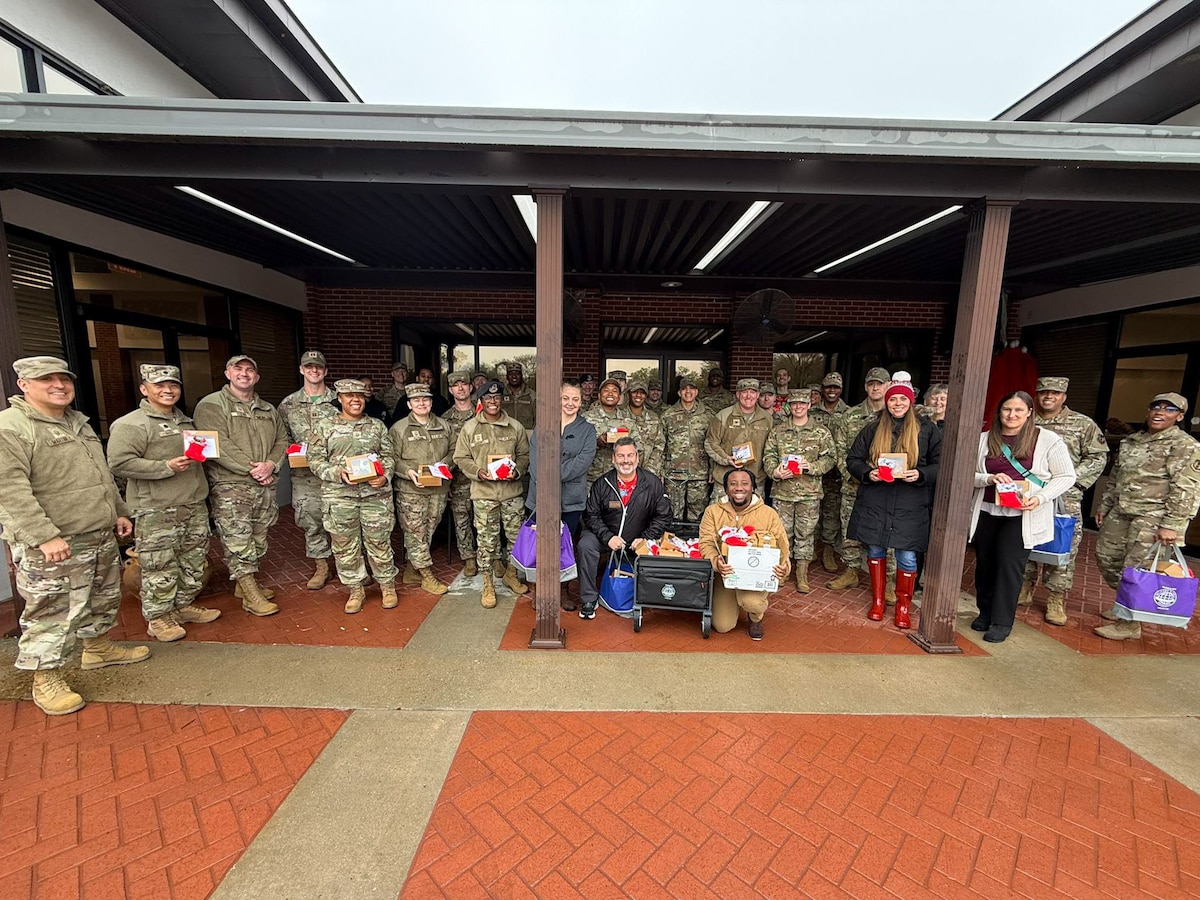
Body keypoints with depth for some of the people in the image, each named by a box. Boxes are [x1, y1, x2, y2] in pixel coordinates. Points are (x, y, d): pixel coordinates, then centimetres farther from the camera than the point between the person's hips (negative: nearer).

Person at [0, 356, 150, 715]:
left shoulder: (78, 422, 14)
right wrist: (44, 536, -25)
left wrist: (119, 511, 19)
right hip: (52, 546, -8)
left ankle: (98, 648, 38)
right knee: (52, 614, 1)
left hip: (101, 537, 8)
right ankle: (46, 680, 16)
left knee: (103, 599, 20)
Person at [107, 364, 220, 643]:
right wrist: (167, 467, -22)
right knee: (160, 567, 0)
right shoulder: (130, 424, -8)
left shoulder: (186, 421, 16)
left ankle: (184, 605, 30)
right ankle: (158, 617, 16)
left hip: (194, 506, 7)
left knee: (194, 560, 15)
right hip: (156, 512, -7)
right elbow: (119, 463, -17)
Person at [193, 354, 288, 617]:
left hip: (265, 486, 6)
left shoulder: (268, 410, 14)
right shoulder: (211, 405, -4)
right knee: (238, 543, -3)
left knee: (258, 541, 14)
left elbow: (282, 440, 10)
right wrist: (251, 468, -17)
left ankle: (245, 584, 30)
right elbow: (218, 446, -15)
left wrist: (271, 465, -8)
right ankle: (251, 596, 5)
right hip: (230, 487, -6)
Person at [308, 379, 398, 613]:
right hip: (339, 496, 0)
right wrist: (337, 473, -14)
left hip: (376, 494, 0)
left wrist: (384, 476, -10)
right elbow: (315, 459, 2)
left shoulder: (377, 426, 9)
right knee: (345, 546, 8)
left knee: (379, 542, 5)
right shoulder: (326, 427, 6)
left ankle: (388, 586, 21)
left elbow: (389, 456, 8)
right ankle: (356, 590, 24)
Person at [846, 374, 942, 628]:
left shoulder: (927, 431, 3)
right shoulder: (872, 429, 6)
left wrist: (920, 474, -17)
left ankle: (903, 607, 22)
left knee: (907, 558, 2)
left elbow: (941, 465, 2)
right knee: (875, 551, 10)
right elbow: (852, 459, 7)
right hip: (874, 503, 2)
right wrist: (867, 473, -12)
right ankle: (877, 601, 27)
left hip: (910, 506, -1)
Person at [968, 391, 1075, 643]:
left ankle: (1002, 622, 12)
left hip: (1022, 516, -2)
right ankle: (985, 612, 29)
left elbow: (1066, 477, 1)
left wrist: (1040, 498, -13)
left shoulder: (1048, 440, -2)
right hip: (986, 513, 2)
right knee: (985, 563, 10)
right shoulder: (984, 439, 3)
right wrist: (989, 478, -17)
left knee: (1009, 564, -3)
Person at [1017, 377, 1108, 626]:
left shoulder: (1083, 424, 3)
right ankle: (1025, 588, 24)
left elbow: (1097, 458, 3)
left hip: (1065, 499, -1)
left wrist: (1069, 479, -10)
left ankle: (1057, 599, 15)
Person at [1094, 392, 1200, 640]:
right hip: (1121, 511, 7)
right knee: (1106, 557, 12)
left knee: (1135, 568, -6)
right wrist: (1104, 505, 19)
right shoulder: (1130, 441, 14)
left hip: (1153, 516, -7)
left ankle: (1129, 624, 6)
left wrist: (1172, 525, -17)